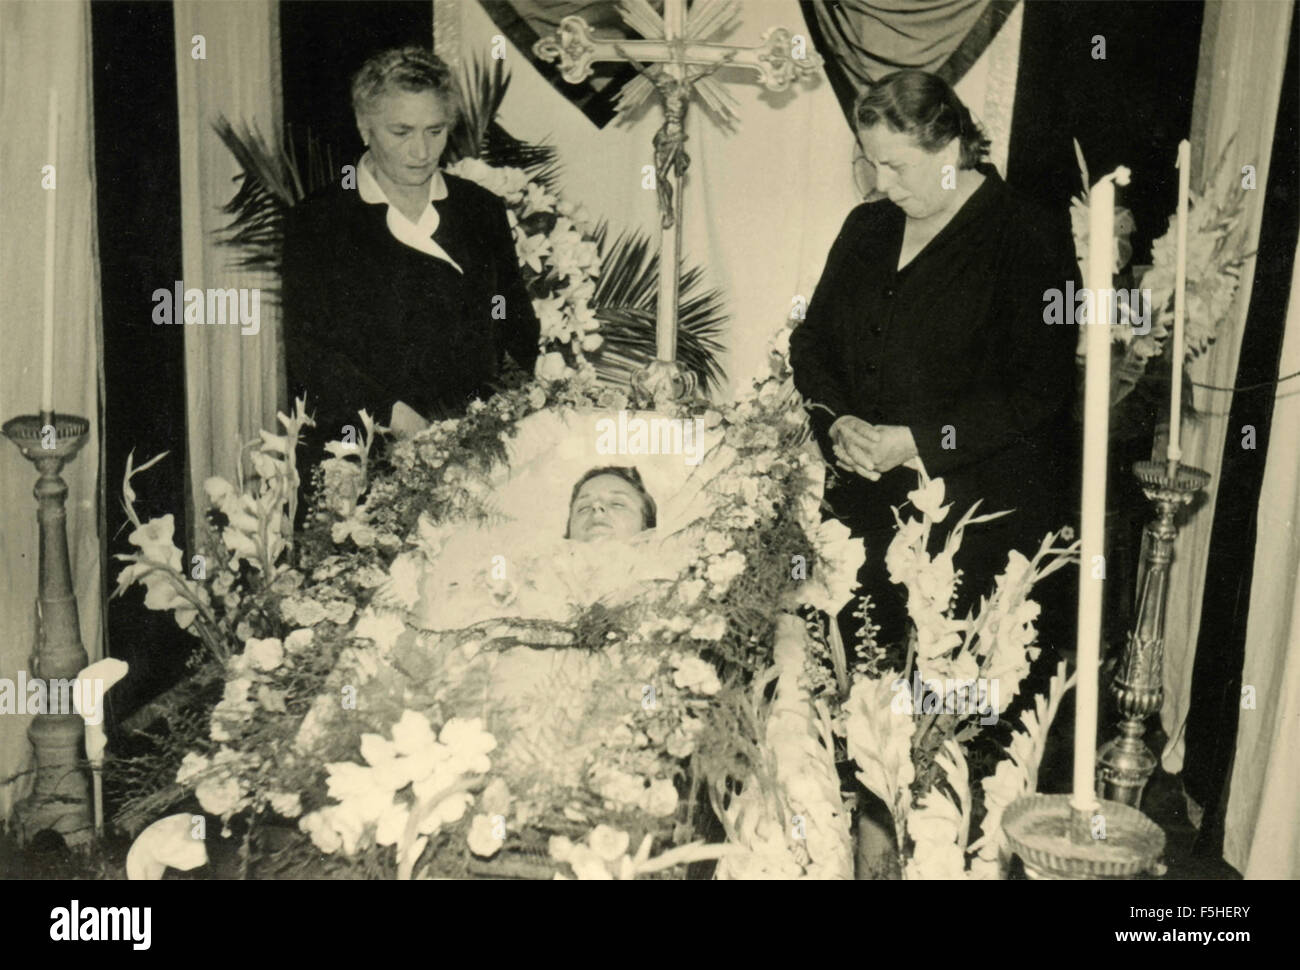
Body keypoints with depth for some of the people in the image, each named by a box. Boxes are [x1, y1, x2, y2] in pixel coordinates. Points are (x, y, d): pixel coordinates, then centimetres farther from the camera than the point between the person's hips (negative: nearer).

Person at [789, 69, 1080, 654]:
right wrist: (837, 423, -4)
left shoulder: (1032, 244, -6)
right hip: (861, 515, 5)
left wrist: (914, 441, -16)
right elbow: (811, 340, 17)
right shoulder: (866, 228, 14)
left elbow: (1038, 392, -12)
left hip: (976, 520, -5)